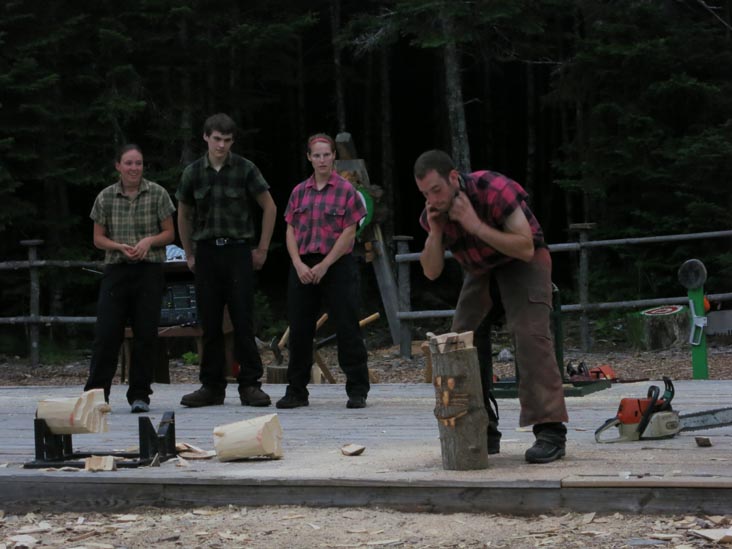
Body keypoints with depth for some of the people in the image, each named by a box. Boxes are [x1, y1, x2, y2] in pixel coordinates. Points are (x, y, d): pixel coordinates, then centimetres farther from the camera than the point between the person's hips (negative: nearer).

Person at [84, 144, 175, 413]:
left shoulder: (157, 194, 3)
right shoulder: (106, 198, 5)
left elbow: (169, 233, 6)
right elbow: (98, 238, 9)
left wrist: (149, 241, -14)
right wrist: (120, 247, -10)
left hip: (149, 270, 0)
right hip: (116, 270, 0)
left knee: (146, 334, -1)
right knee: (107, 333, -4)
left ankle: (140, 394, 8)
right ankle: (96, 392, 2)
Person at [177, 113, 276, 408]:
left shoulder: (245, 170, -2)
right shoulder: (193, 173, 5)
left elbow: (270, 208, 4)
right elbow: (183, 215, 18)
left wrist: (262, 249, 1)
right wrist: (189, 254, 15)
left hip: (238, 251, -2)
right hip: (206, 253, 2)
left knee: (243, 321, -5)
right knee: (210, 323, 4)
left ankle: (250, 385, 0)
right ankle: (212, 386, 10)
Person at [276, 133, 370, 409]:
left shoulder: (345, 190, -2)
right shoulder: (299, 192, 11)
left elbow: (349, 233, -7)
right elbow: (290, 231, 10)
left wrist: (324, 265, -12)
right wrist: (299, 265, -6)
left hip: (337, 265, -4)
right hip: (303, 267, 4)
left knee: (347, 328, -4)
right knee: (299, 329, 6)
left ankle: (357, 390, 2)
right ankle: (296, 391, 14)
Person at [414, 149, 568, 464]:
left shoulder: (494, 190, -30)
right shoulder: (432, 213, -12)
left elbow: (526, 248, -32)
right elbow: (431, 272, -8)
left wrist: (476, 226, -38)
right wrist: (435, 231, -24)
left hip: (523, 261, -6)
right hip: (481, 270, 7)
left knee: (530, 333, -24)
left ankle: (550, 432, -28)